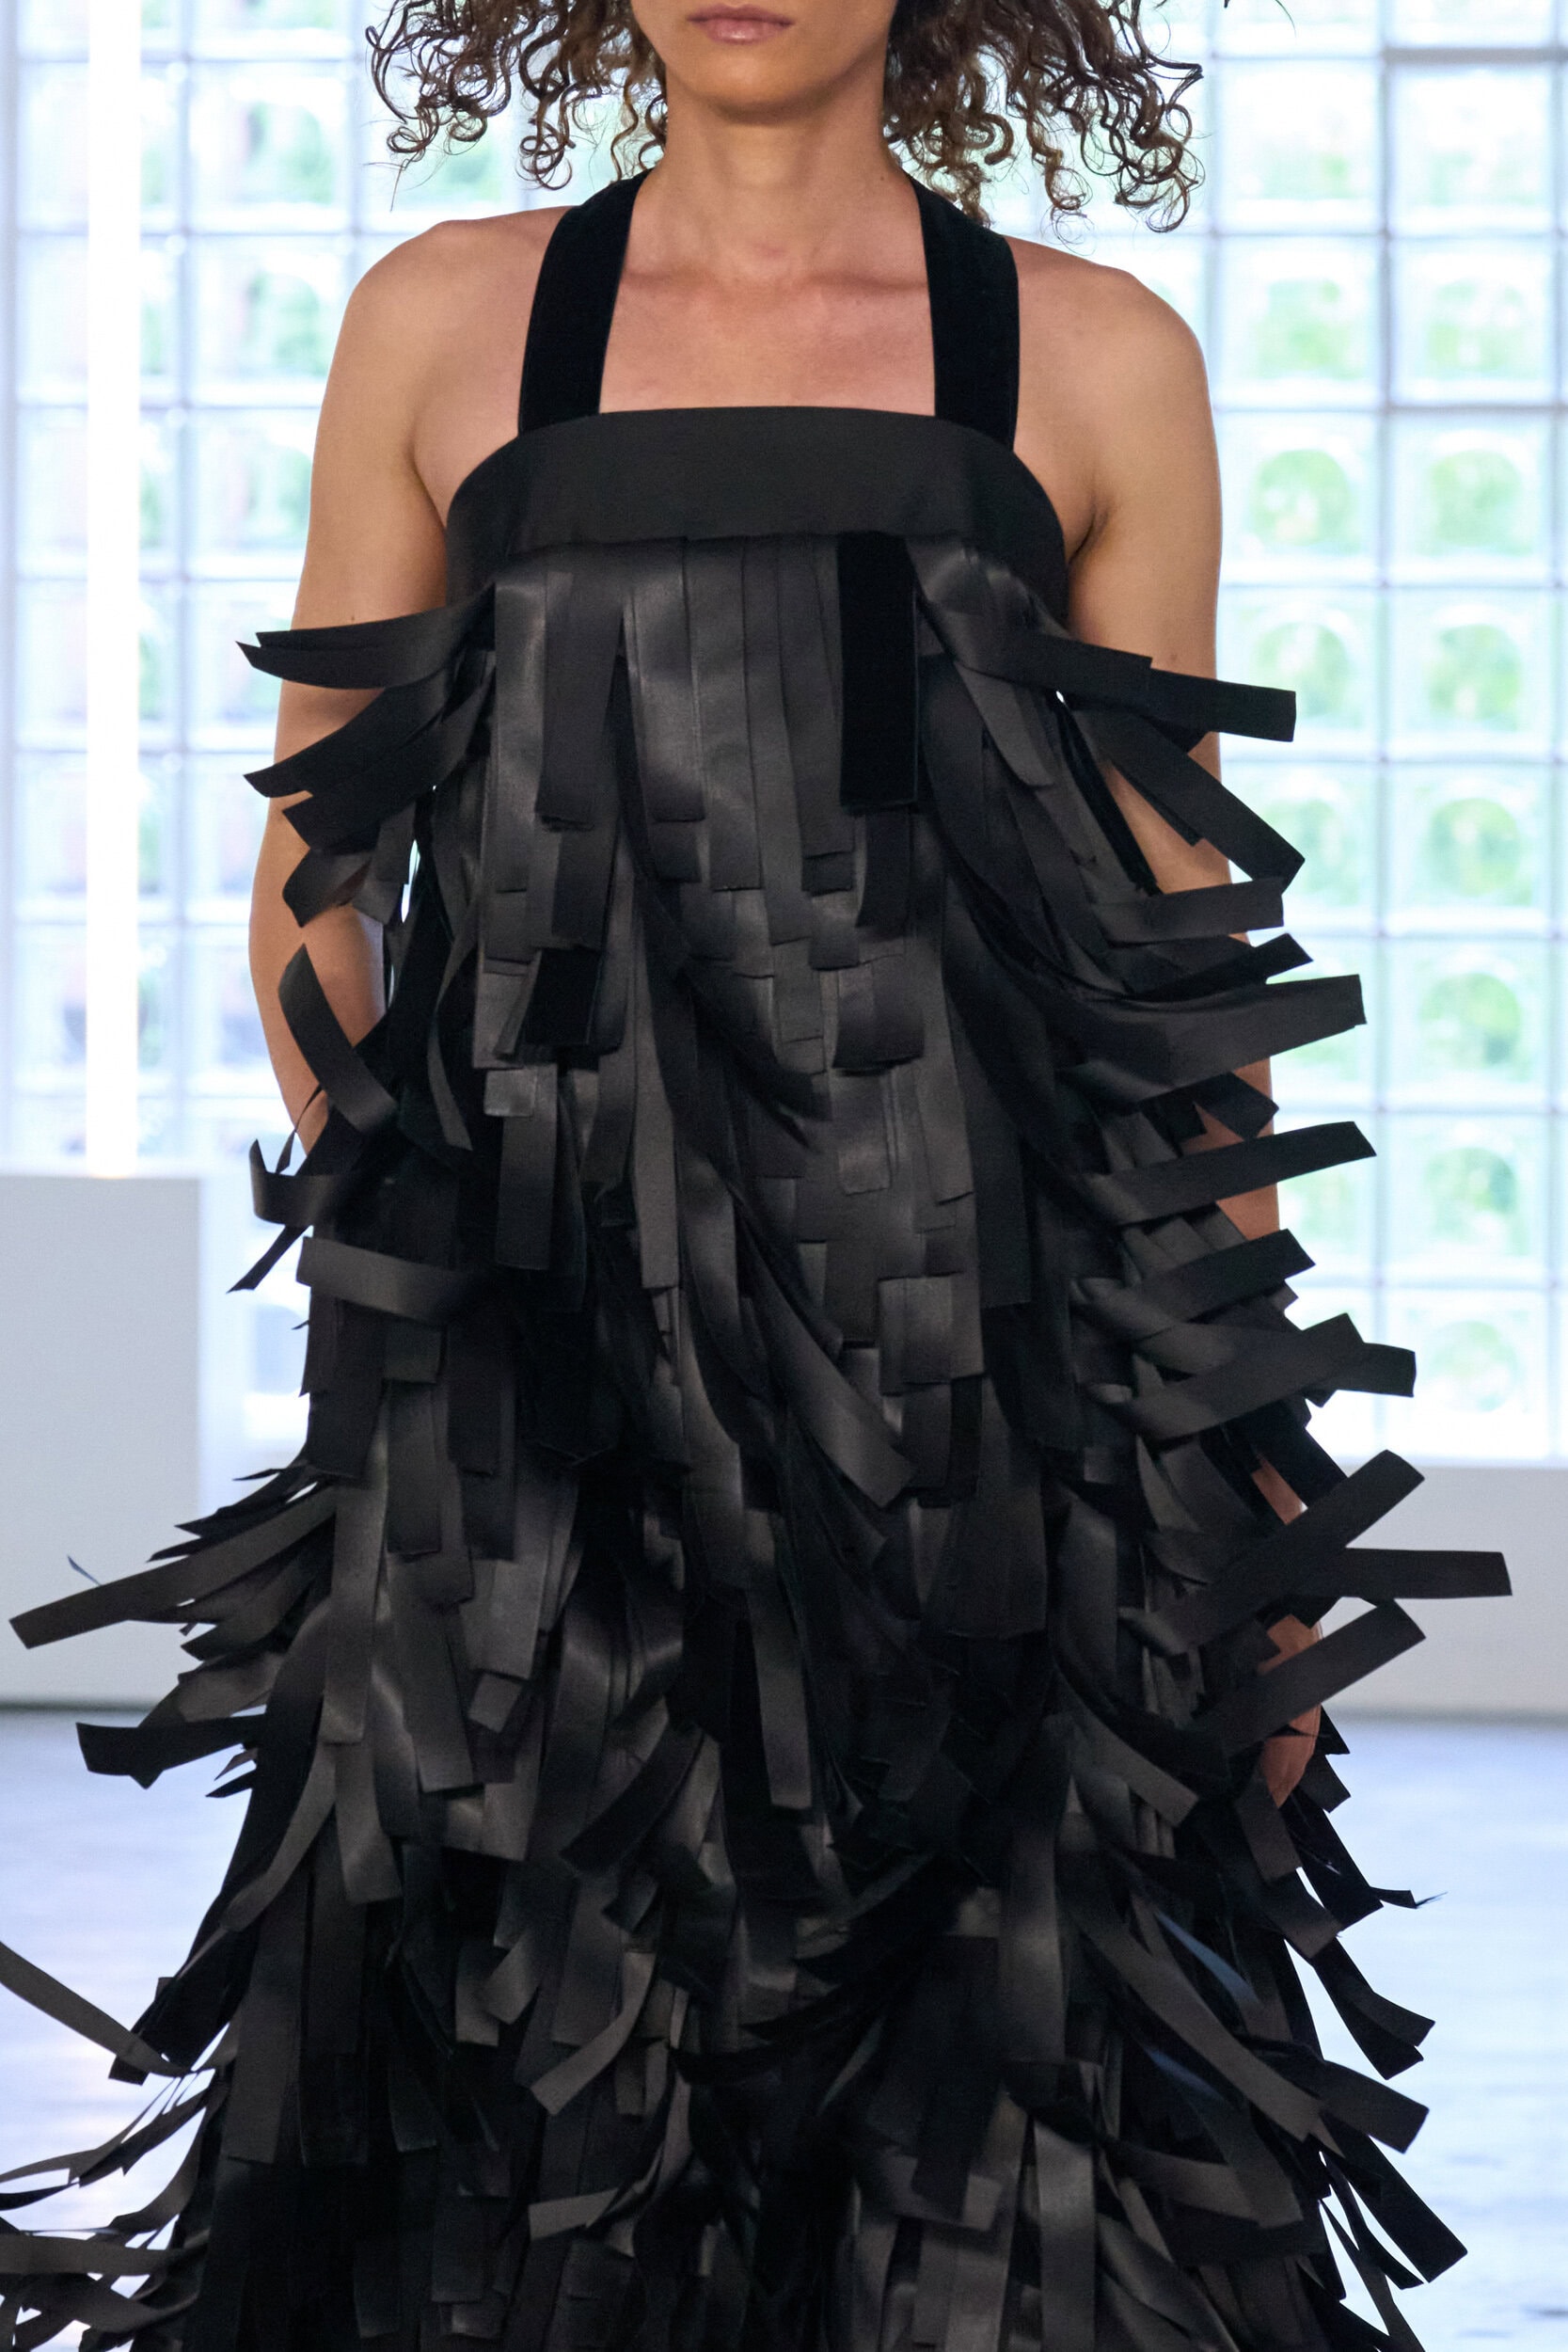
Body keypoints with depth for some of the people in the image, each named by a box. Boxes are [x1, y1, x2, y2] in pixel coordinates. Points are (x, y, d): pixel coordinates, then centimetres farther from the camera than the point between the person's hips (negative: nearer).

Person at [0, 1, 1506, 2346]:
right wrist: (407, 1256, 5)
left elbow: (1188, 942, 7)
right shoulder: (441, 326, 8)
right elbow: (315, 875, 13)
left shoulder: (1097, 365, 6)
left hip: (972, 1392, 0)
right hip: (524, 1407, 1)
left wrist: (1260, 1484, 4)